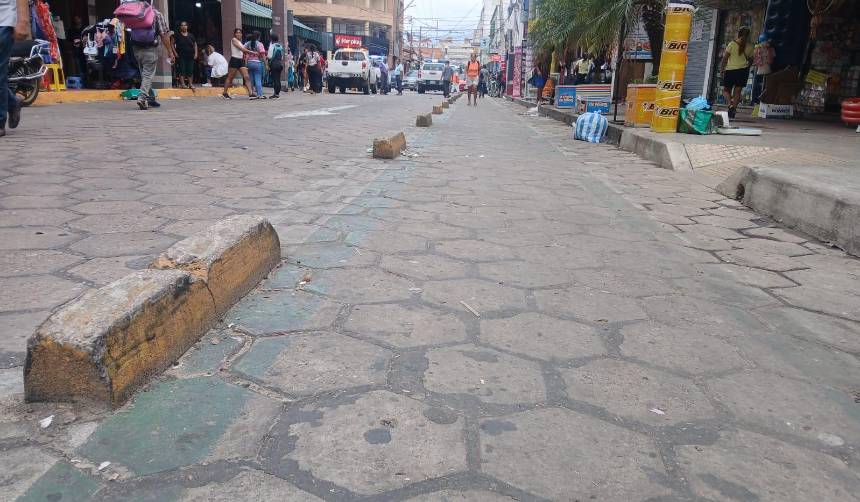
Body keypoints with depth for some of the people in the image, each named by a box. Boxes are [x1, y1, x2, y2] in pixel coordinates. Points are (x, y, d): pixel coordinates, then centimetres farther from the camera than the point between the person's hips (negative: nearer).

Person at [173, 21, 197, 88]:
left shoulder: (191, 35, 11)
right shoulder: (177, 35, 2)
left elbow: (195, 45, 16)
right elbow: (172, 44, 2)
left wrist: (196, 53, 5)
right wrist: (175, 53, -8)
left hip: (190, 56, 3)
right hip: (181, 56, -3)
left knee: (190, 71, 2)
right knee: (182, 70, -8)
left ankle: (190, 84, 7)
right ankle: (182, 84, -9)